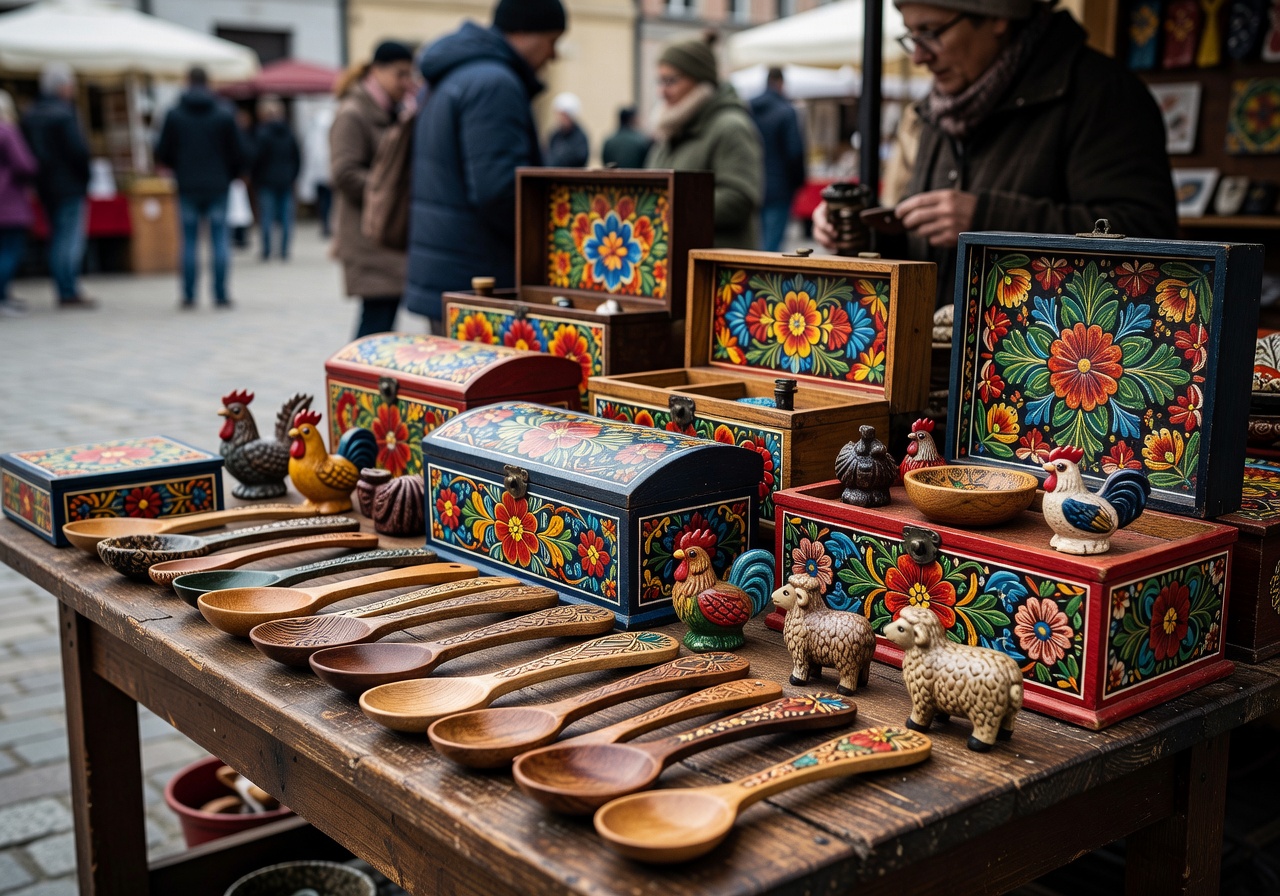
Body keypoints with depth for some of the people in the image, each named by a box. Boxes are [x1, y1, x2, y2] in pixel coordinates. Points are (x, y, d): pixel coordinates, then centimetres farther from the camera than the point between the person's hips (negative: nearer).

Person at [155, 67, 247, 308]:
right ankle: (220, 295, 1)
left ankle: (189, 296, 4)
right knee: (220, 239, 4)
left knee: (189, 240, 5)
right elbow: (240, 154, -3)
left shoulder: (174, 114, -2)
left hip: (187, 188, 1)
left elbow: (162, 153, 1)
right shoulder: (224, 114, -3)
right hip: (217, 186, 0)